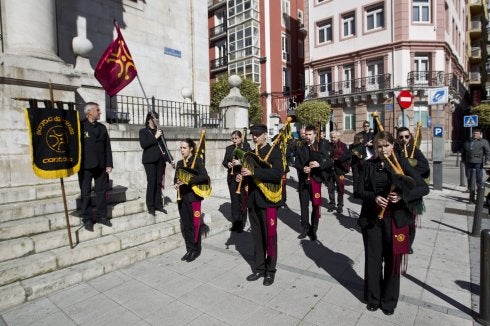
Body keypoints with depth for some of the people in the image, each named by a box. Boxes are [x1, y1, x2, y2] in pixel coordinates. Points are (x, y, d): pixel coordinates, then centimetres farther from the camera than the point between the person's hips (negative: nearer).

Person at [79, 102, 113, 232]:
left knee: (101, 192, 9)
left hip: (101, 166, 4)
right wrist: (78, 164, -12)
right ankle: (87, 219, 14)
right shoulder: (80, 126, -4)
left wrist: (109, 164, 4)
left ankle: (101, 216, 20)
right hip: (85, 166, -4)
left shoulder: (102, 127, 11)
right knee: (85, 193, 5)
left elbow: (107, 147, 9)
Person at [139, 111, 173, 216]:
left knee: (159, 183, 4)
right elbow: (143, 145, -12)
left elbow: (163, 146, 16)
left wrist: (169, 159, 9)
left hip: (160, 160, 5)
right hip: (150, 160, -4)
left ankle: (158, 205, 14)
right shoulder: (143, 131, 3)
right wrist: (155, 137, -14)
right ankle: (150, 207, 2)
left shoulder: (159, 131, 16)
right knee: (151, 183, -7)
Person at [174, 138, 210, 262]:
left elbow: (204, 176, -19)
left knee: (194, 224, 3)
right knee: (185, 225, 11)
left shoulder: (197, 161, -7)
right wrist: (176, 184, -5)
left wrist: (189, 181, -23)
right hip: (181, 197, 6)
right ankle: (189, 249, 24)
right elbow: (176, 178, 17)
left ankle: (196, 250, 17)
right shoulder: (179, 163, 11)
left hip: (193, 196, -6)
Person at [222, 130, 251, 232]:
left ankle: (241, 224, 13)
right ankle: (235, 223, 20)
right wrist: (228, 164, -11)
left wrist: (240, 162, -25)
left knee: (242, 200, 2)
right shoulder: (229, 148, 10)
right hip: (231, 177, 4)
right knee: (234, 200, 9)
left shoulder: (246, 146, -2)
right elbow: (224, 161, 11)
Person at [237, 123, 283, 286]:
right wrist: (243, 176, 0)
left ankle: (270, 271, 21)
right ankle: (259, 269, 28)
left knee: (269, 236, 4)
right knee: (257, 236, 14)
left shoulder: (274, 151, -5)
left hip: (268, 199, -6)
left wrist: (253, 172, -24)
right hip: (253, 201, 6)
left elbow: (277, 173, -20)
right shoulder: (252, 153, 14)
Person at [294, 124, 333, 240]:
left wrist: (319, 164, -22)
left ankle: (313, 230, 20)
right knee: (304, 205, 9)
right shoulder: (301, 148, 8)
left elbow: (330, 162, -4)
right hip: (303, 180, 3)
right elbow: (296, 163, 9)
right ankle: (305, 228, 24)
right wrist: (302, 169, -12)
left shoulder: (322, 146, -1)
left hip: (316, 179, -3)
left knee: (316, 206, 5)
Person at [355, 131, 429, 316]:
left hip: (395, 219, -1)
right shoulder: (368, 165, 1)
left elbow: (424, 188, -7)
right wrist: (374, 197, -19)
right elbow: (360, 191, 0)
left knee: (392, 260, 9)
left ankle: (389, 301, 30)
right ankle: (373, 298, 30)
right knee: (373, 259, 10)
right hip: (371, 218, 1)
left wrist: (403, 196, -23)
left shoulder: (401, 163, -4)